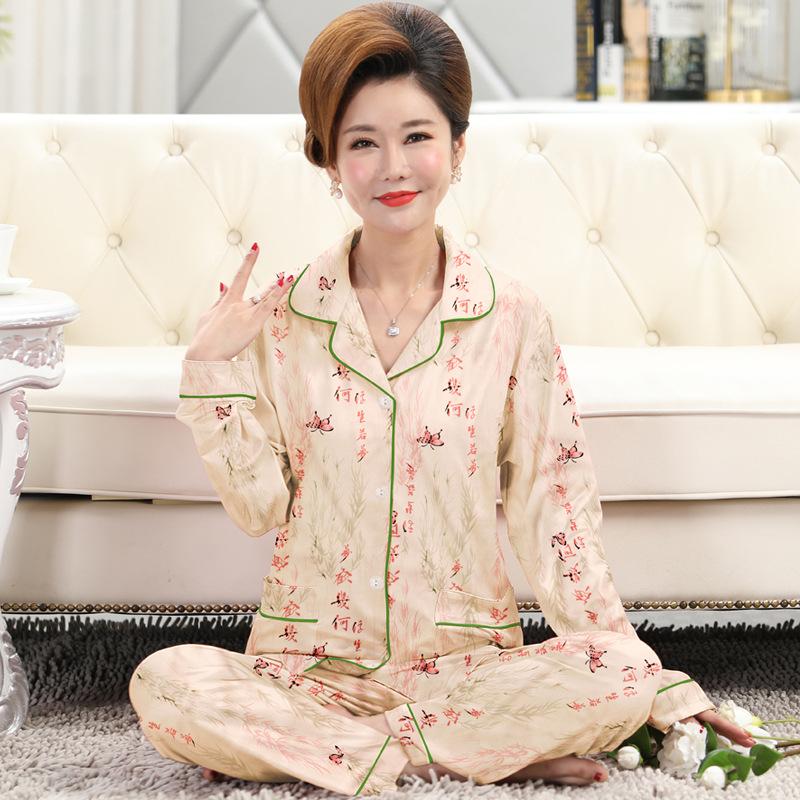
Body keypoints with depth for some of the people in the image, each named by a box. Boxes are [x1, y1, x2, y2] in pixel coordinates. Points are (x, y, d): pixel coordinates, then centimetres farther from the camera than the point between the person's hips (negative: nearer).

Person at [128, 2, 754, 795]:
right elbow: (260, 507, 2)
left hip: (468, 659, -1)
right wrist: (212, 369, -8)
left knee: (615, 691, -28)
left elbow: (551, 513, 0)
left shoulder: (512, 315, -2)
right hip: (309, 663, 1)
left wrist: (652, 678, -3)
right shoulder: (282, 313, 0)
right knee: (165, 685, -28)